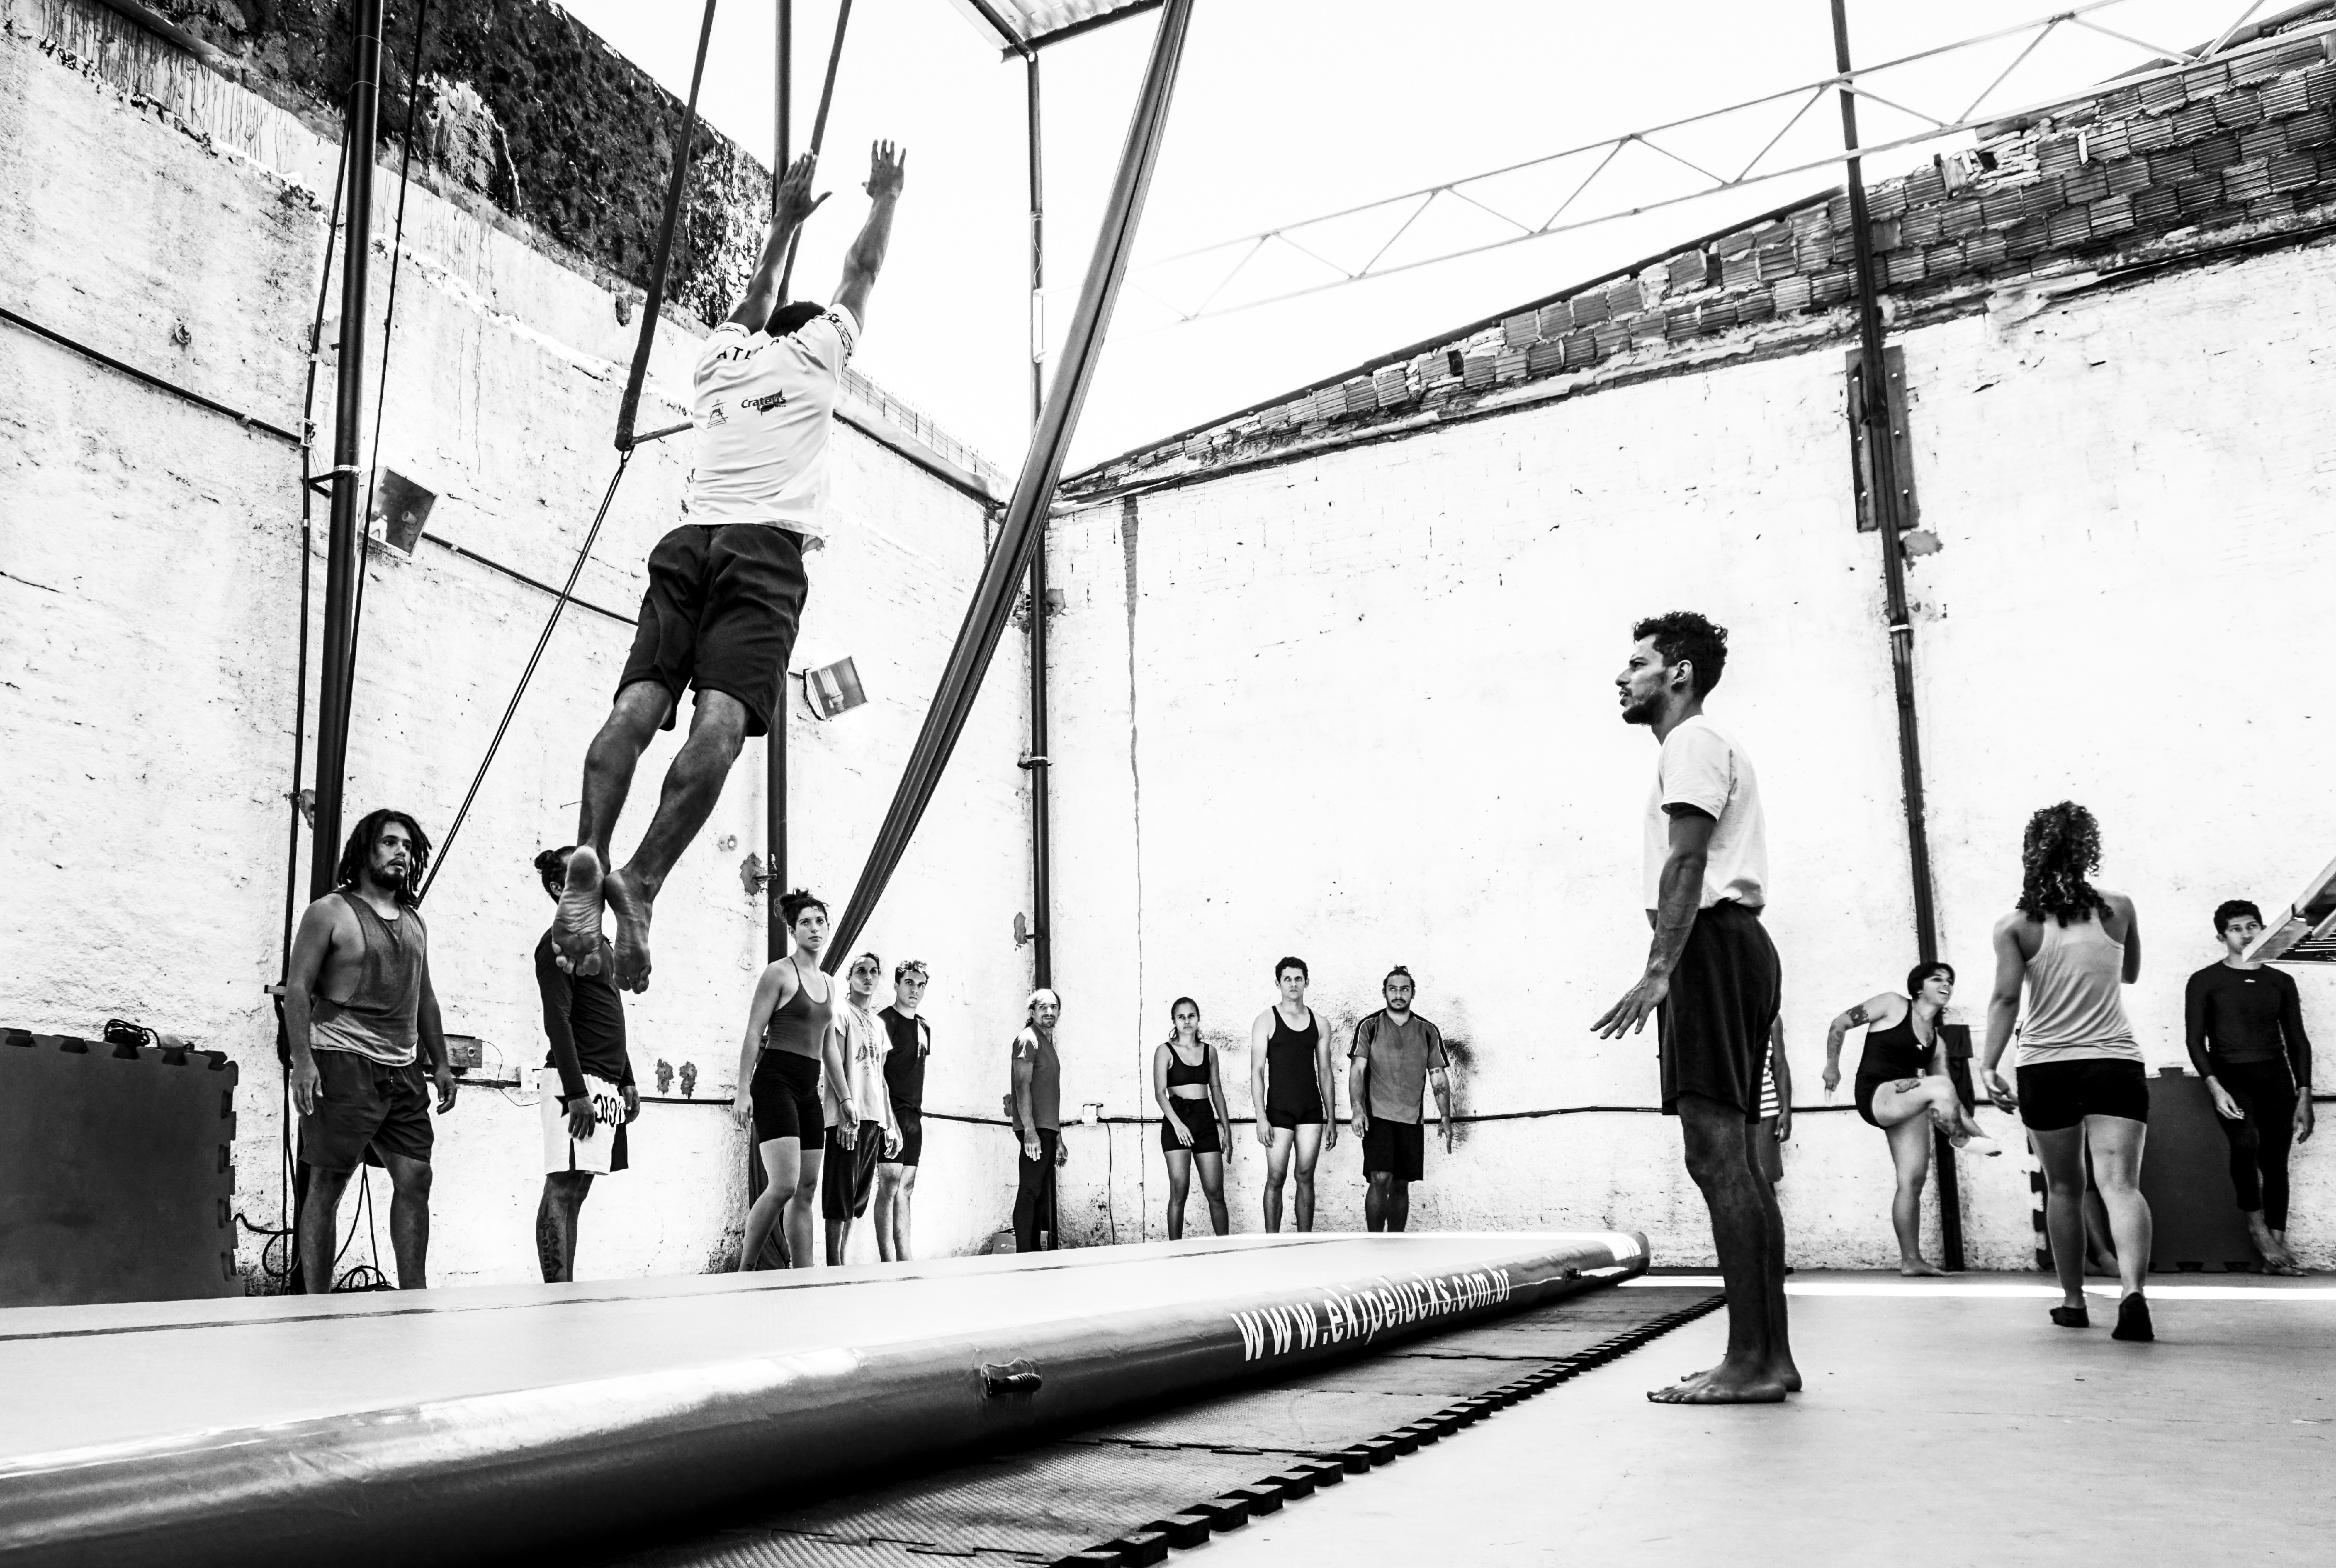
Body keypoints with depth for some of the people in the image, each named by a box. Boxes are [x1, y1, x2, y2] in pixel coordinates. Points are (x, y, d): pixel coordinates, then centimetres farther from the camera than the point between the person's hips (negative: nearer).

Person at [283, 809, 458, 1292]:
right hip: (344, 1066, -6)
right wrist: (302, 1061, -17)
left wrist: (440, 1062, 17)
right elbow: (297, 988, -7)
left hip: (403, 1072, 6)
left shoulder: (414, 922, 18)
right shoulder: (329, 913, -1)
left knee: (415, 1179, 1)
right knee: (328, 1185, -2)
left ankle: (414, 1297, 6)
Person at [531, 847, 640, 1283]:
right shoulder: (558, 942, -6)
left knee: (575, 1191, 8)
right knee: (562, 1189, -10)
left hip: (605, 1083, 9)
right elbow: (557, 1021, -14)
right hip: (577, 1081, -9)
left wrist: (626, 1081, 19)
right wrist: (576, 1092, -20)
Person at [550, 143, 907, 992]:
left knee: (638, 704, -10)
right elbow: (862, 271, 33)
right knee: (721, 720, -19)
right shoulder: (814, 353, 19)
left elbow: (756, 300, 51)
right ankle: (642, 881, -35)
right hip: (766, 548, -5)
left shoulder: (722, 358, 29)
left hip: (687, 540, 5)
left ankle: (590, 852, -33)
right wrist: (886, 196, 49)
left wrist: (785, 222, 64)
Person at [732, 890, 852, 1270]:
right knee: (784, 1185, -19)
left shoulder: (828, 983, 18)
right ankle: (742, 1274, -9)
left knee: (807, 1191, 4)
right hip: (775, 1080, -7)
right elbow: (753, 1034, -7)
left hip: (809, 1090, 8)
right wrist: (743, 1091, -13)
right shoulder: (779, 973, -3)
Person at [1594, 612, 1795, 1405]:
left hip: (1711, 944, -11)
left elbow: (1687, 862, -17)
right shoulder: (1710, 745, 29)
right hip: (1730, 946, 11)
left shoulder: (1692, 742, -4)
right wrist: (1671, 972, 20)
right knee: (1735, 1159, 9)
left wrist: (1657, 973, -25)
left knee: (1716, 1155, -13)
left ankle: (1750, 1362, -14)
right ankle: (1770, 1355, 12)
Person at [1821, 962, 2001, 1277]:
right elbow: (1839, 1023, 0)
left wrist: (1979, 1133, 5)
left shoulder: (1937, 1042, 16)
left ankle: (1911, 1259, 5)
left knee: (1913, 1182, -1)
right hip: (1875, 1095, -7)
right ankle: (1961, 1142, -7)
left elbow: (1949, 1100, 16)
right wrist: (1832, 1066, -2)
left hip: (1906, 1107, 7)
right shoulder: (1894, 1005, -1)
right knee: (1939, 1086, -31)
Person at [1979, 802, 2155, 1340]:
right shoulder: (2118, 911, 2)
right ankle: (2132, 1290, -29)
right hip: (2115, 1063, 0)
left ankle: (2073, 1299, 20)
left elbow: (2006, 998, -11)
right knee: (2120, 1181, -9)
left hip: (2044, 1068, 0)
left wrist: (1988, 1065, -12)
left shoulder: (2015, 926, -3)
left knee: (2063, 1187, 14)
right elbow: (2130, 973, 19)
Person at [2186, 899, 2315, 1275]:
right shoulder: (2204, 981, 3)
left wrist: (2304, 1098, 7)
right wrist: (2215, 1088, -14)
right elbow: (2196, 1040, -2)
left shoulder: (2280, 982, 13)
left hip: (2276, 1078, 4)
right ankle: (2257, 1227, -12)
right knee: (2246, 1142, -27)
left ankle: (2278, 1246, 2)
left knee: (2275, 1160, -1)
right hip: (2230, 1078, -4)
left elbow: (2297, 1041, 14)